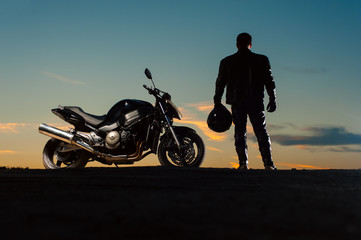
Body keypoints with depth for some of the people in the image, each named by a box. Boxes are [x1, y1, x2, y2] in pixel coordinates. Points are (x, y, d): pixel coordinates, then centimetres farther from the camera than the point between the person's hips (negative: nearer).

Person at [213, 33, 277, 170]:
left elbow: (220, 83, 8)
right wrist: (272, 100, 7)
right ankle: (268, 163, 0)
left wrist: (217, 102, 15)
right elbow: (269, 81, 2)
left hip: (237, 103, 1)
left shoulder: (227, 62, 4)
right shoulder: (262, 60, 1)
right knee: (261, 132, 5)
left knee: (240, 133, 6)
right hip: (256, 102, -1)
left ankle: (243, 163, -1)